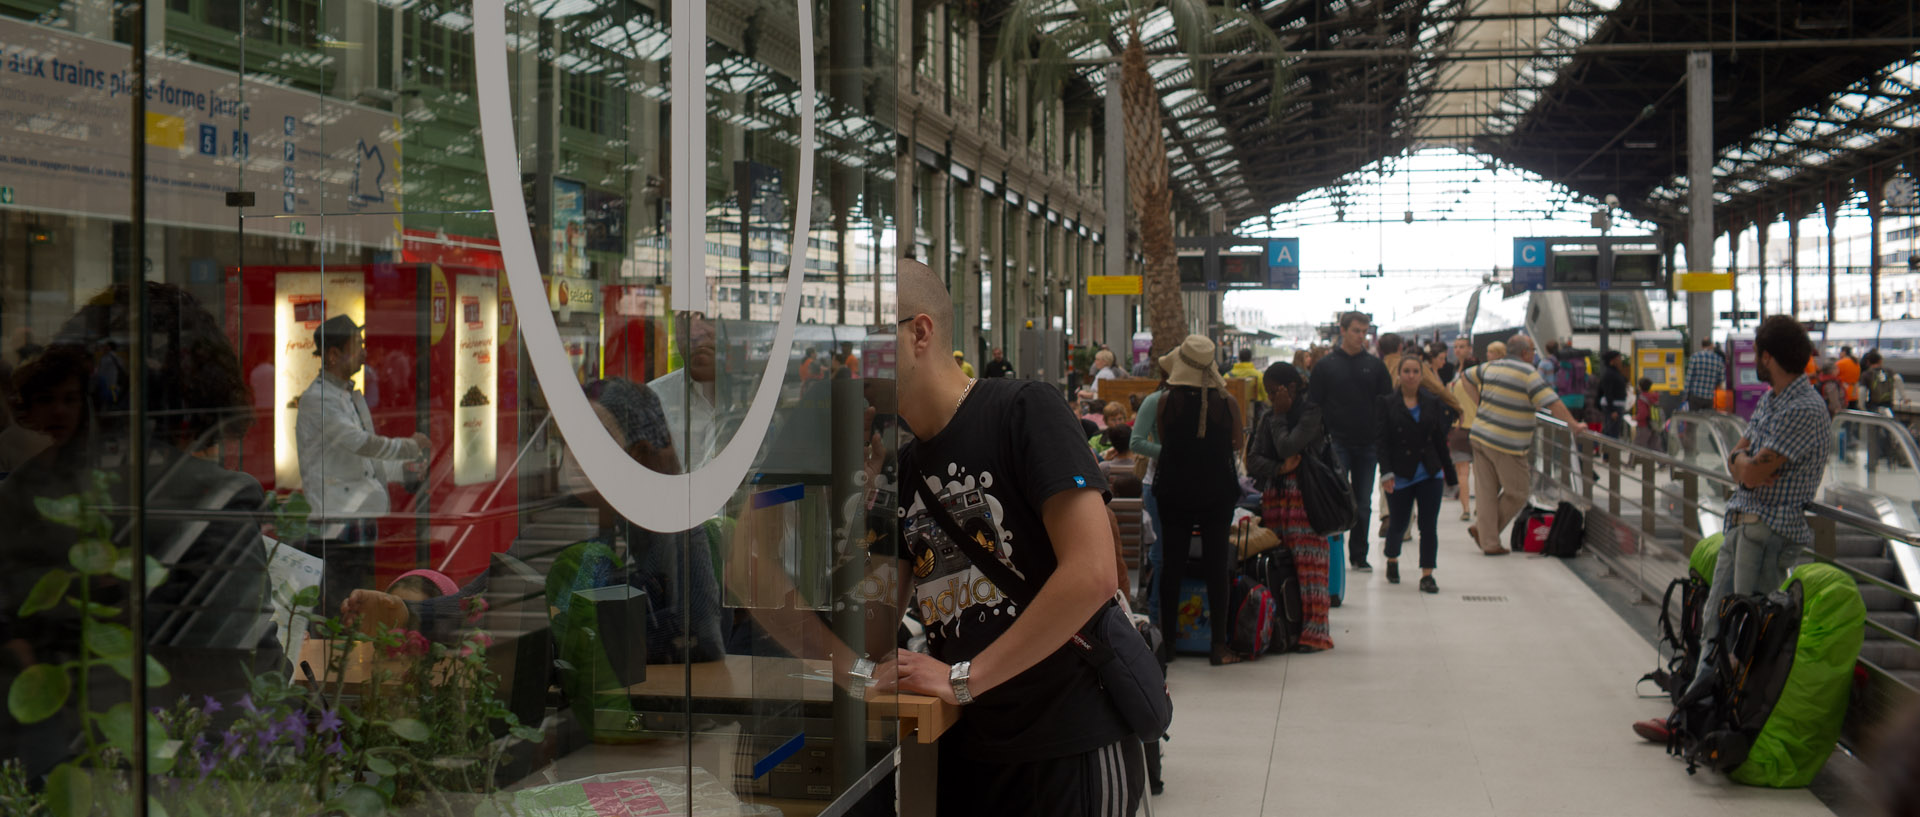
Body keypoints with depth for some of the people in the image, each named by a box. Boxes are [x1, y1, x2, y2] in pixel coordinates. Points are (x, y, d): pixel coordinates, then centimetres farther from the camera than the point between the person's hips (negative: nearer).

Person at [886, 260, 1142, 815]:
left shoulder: (1023, 411, -12)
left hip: (1071, 750, -7)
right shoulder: (905, 467, 11)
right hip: (968, 745, 7)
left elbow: (1093, 575, -22)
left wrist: (963, 678, -18)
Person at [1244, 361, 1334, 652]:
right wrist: (1280, 469, -10)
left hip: (1305, 497, -6)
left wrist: (1280, 416, -3)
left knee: (1308, 562, -7)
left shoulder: (1311, 414, -4)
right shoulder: (1268, 420, 15)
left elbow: (1287, 447, -16)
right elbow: (1253, 460, 7)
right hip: (1274, 496, 6)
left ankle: (1315, 630, -4)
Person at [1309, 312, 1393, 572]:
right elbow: (1313, 405, 2)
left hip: (1367, 444, 3)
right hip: (1337, 443, -2)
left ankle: (1359, 555, 17)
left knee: (1363, 504, 7)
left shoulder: (1375, 365, 8)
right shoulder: (1325, 365, 2)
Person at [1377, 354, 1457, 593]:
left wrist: (1448, 471, 11)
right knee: (1398, 524, 9)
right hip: (1400, 475, -2)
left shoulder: (1433, 402, 6)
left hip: (1429, 473, 2)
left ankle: (1427, 575, 2)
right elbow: (1381, 441, -7)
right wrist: (1386, 472, -16)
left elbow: (1439, 439, 10)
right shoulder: (1387, 404, -3)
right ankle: (1392, 560, 37)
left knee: (1429, 526, -3)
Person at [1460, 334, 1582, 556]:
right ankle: (1481, 528, 9)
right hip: (1507, 445, -8)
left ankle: (1489, 542, 10)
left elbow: (1468, 377, 28)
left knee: (1486, 491, 9)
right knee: (1517, 492, 7)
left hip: (1481, 436, 8)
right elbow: (1551, 402, -16)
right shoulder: (1528, 373, -11)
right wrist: (1573, 425, -10)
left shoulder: (1491, 367, 11)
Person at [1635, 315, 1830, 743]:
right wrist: (1745, 463, -7)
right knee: (1716, 628, 11)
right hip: (1741, 523, 9)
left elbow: (1752, 473, -21)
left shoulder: (1805, 410, -17)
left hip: (1771, 532, -9)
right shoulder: (1769, 399, 15)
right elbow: (1737, 459, 16)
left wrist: (1744, 461, 2)